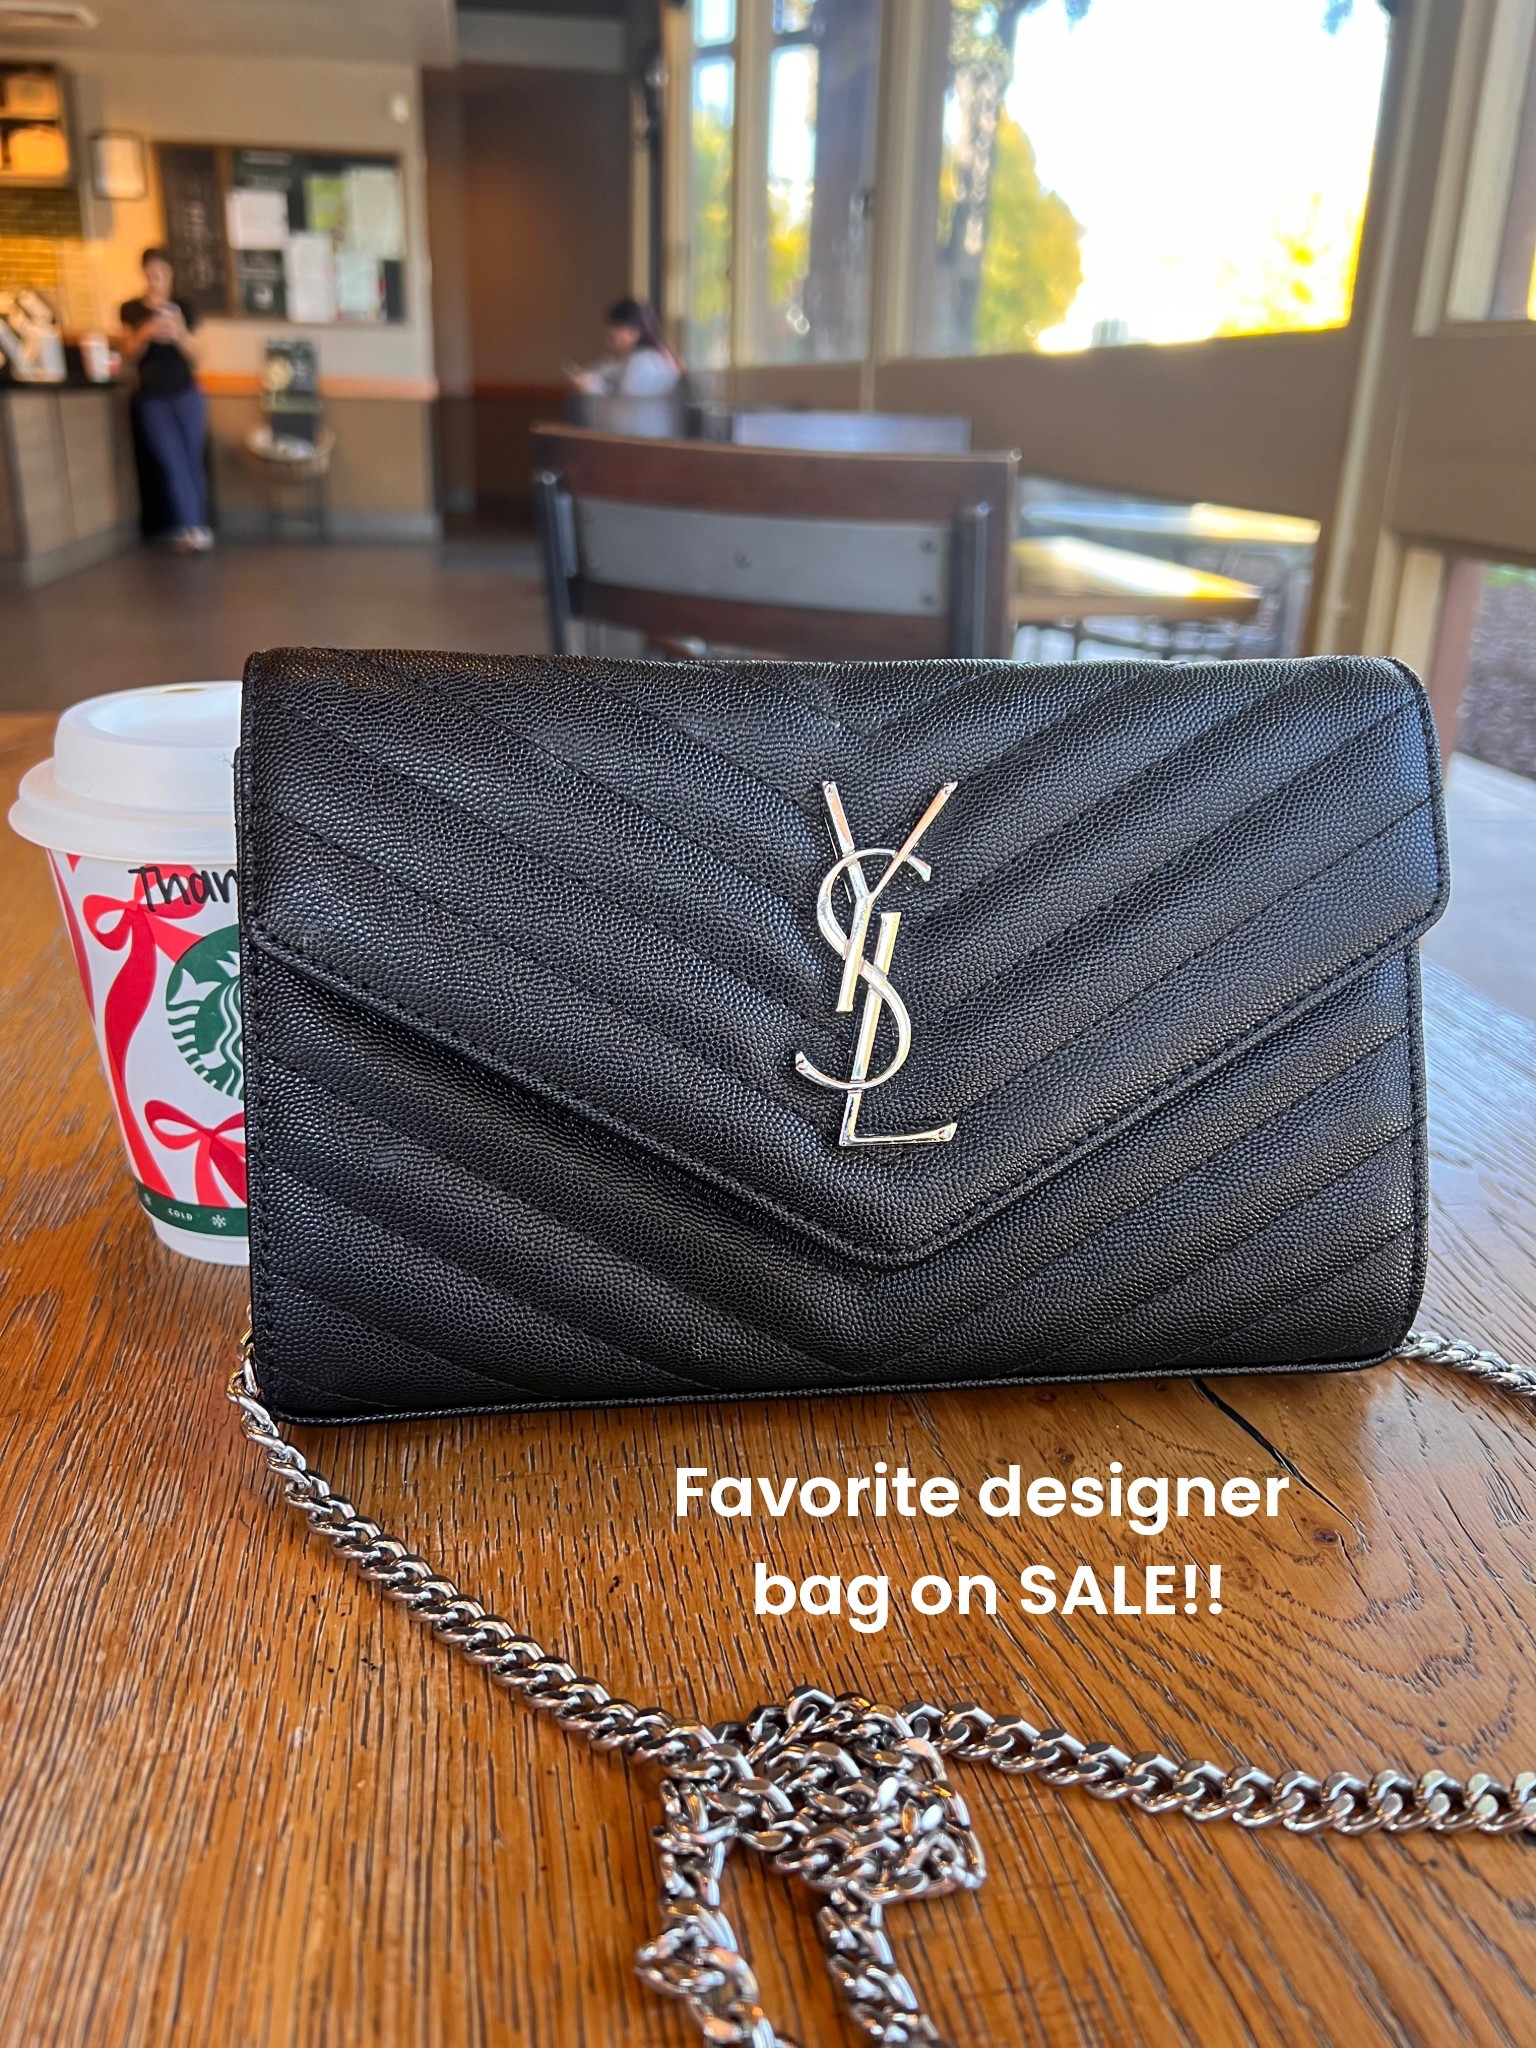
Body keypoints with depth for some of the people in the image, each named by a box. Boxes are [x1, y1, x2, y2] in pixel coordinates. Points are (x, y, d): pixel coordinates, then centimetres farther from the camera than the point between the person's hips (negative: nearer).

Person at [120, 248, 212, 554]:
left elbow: (195, 355, 2)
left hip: (187, 396, 1)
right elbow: (128, 356, 2)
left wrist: (179, 335, -18)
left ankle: (195, 529, 11)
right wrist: (145, 334, -16)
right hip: (153, 400, -1)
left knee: (192, 463, 4)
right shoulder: (131, 310, 2)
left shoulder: (185, 309, 3)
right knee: (173, 465, -7)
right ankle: (191, 529, -9)